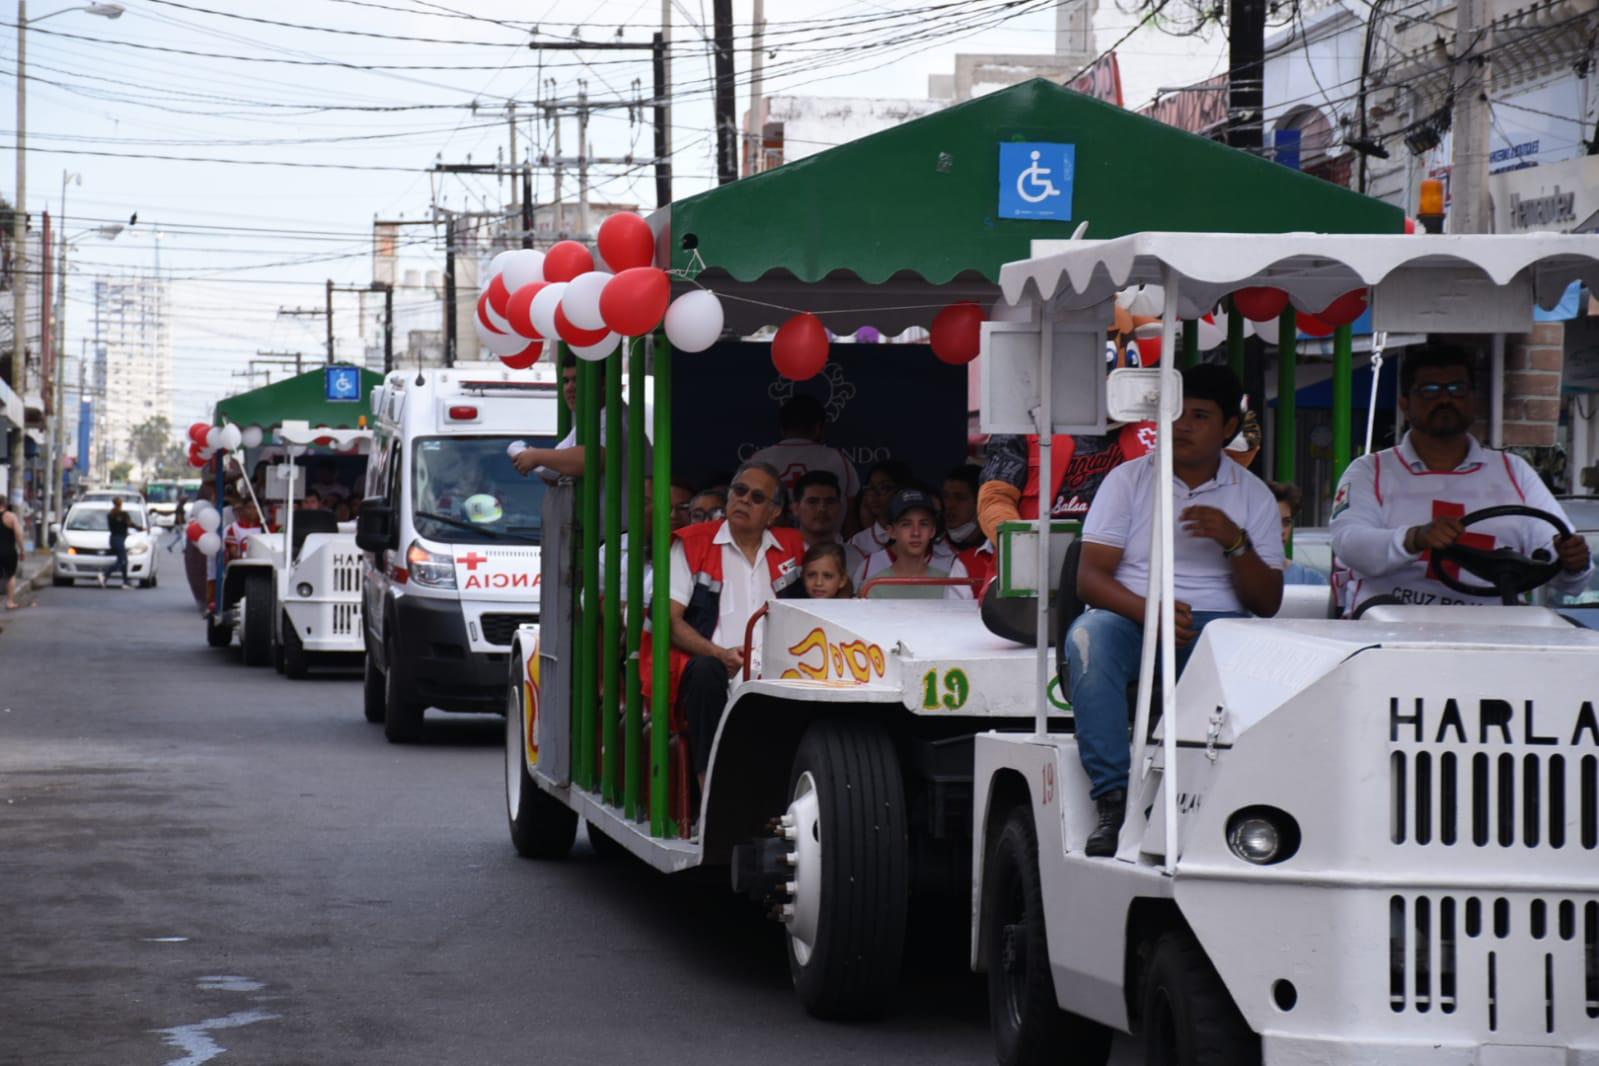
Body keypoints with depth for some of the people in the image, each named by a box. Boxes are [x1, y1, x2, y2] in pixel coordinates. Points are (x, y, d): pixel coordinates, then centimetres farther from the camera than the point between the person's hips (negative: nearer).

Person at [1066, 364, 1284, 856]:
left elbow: (1268, 604, 5)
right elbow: (1090, 577, -2)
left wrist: (1235, 541, -13)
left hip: (1216, 624, 0)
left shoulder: (1253, 495, 12)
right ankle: (1114, 803, -40)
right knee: (1090, 637, -36)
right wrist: (1148, 611, -21)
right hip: (1130, 617, 0)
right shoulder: (1127, 479, 9)